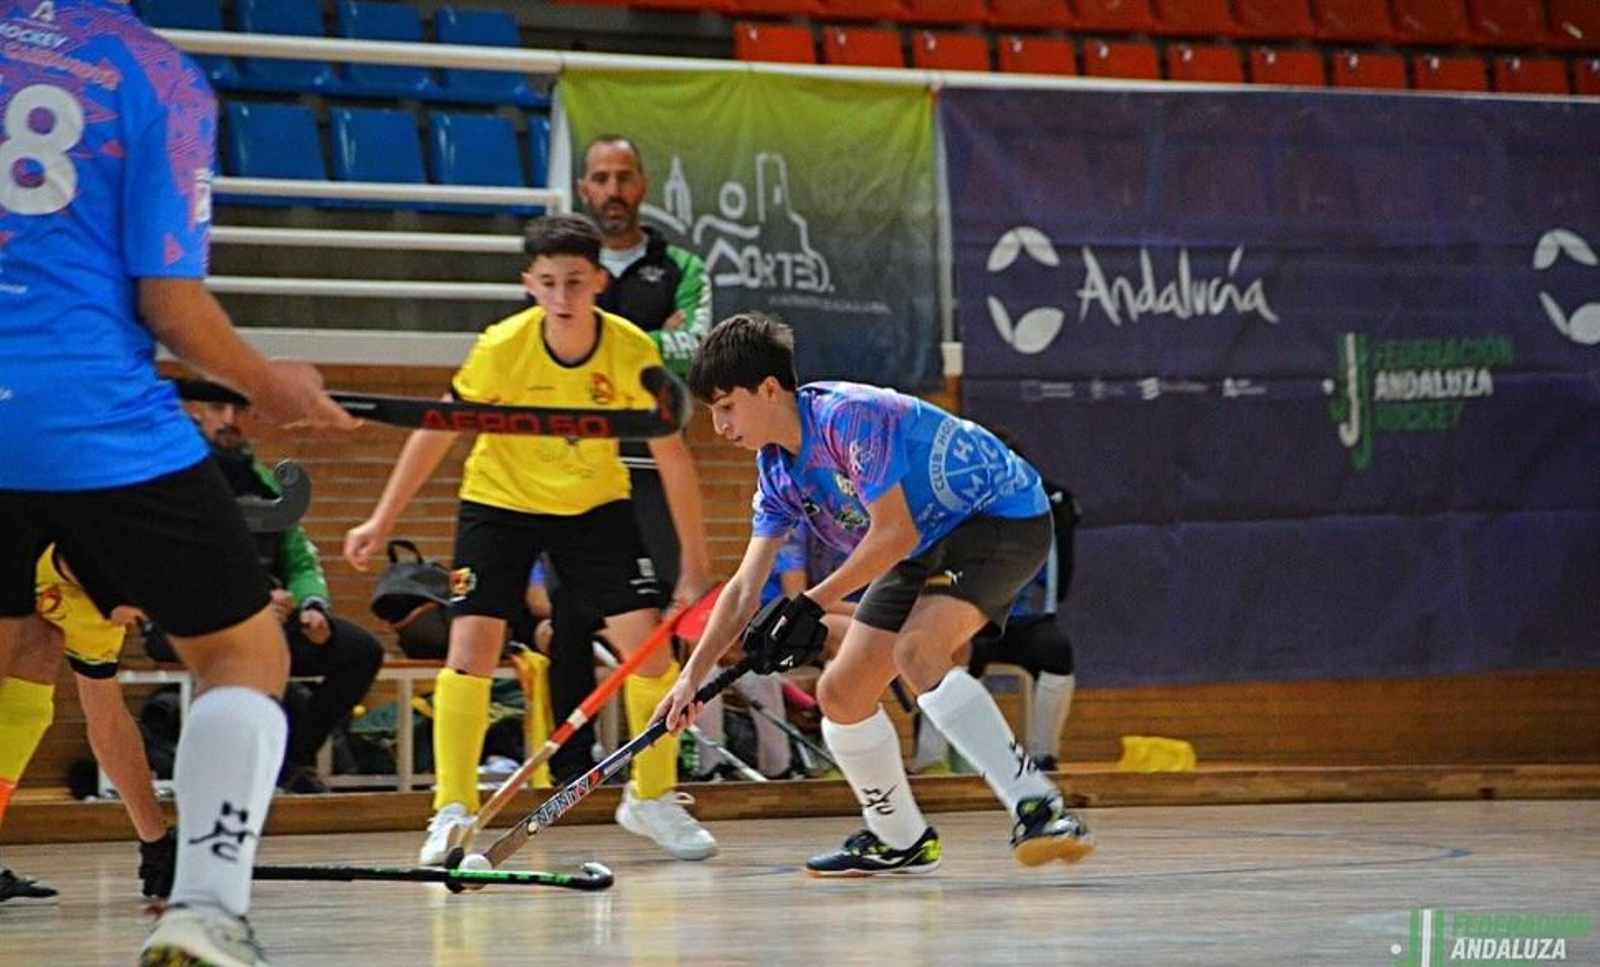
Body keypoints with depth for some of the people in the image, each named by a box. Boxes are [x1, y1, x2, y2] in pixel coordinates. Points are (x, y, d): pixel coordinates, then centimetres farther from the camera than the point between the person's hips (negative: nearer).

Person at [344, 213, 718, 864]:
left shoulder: (633, 352, -22)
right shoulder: (502, 348, -24)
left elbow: (672, 455, -12)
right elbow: (437, 432, -10)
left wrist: (695, 564, -10)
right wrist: (383, 520, -8)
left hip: (596, 505, 1)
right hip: (500, 499, -1)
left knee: (647, 641, -9)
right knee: (472, 644, -14)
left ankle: (652, 798, 11)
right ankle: (453, 813, -6)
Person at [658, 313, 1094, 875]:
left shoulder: (848, 417, -25)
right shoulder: (776, 470, 3)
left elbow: (895, 533, -25)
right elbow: (745, 588, 4)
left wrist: (813, 603, -21)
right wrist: (692, 677, -6)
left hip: (1004, 518, -10)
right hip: (927, 550, 10)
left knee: (916, 651, -33)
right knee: (840, 695, 6)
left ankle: (1036, 805, -36)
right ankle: (898, 843, 27)